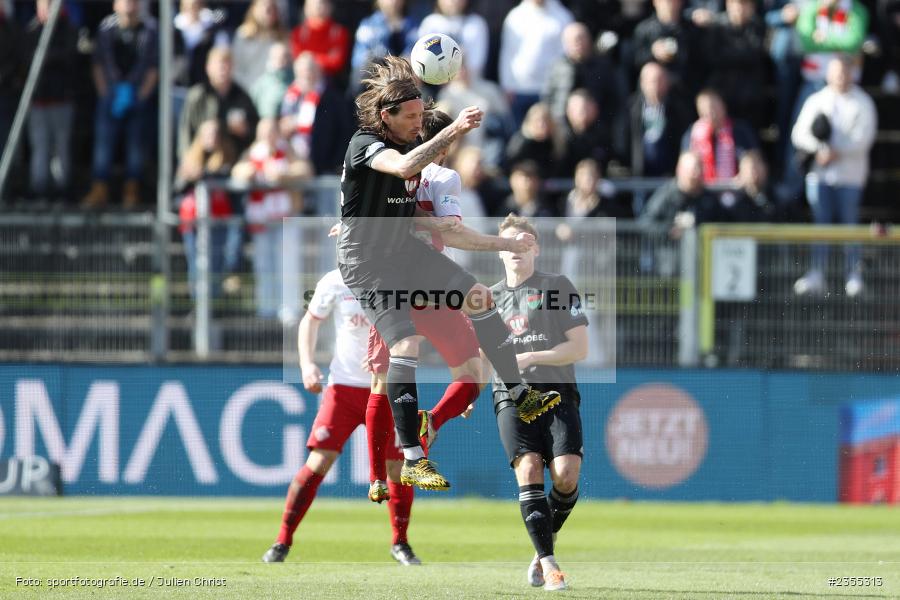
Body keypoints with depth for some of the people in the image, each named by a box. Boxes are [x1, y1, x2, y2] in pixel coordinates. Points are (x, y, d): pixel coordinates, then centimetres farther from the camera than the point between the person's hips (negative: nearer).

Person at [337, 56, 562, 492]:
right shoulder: (365, 145, -21)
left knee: (479, 299, 6)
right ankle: (411, 461, -14)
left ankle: (521, 396, 18)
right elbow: (405, 167, -43)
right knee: (406, 345, -18)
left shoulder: (411, 142, 5)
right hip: (367, 262, -9)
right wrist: (454, 131, -44)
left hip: (404, 248, 9)